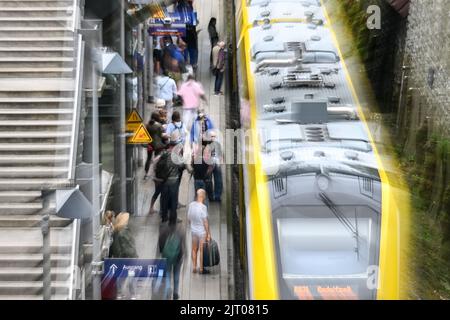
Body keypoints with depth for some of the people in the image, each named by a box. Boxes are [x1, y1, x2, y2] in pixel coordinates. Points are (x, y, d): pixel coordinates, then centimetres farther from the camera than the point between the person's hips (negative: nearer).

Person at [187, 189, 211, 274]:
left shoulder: (191, 205, -4)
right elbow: (205, 222, -18)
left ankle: (194, 268, 26)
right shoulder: (203, 207, -22)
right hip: (202, 231, -6)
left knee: (194, 249, 17)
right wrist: (208, 233, -10)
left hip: (193, 230, 6)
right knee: (202, 250, 7)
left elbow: (189, 218, 6)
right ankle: (201, 269, 17)